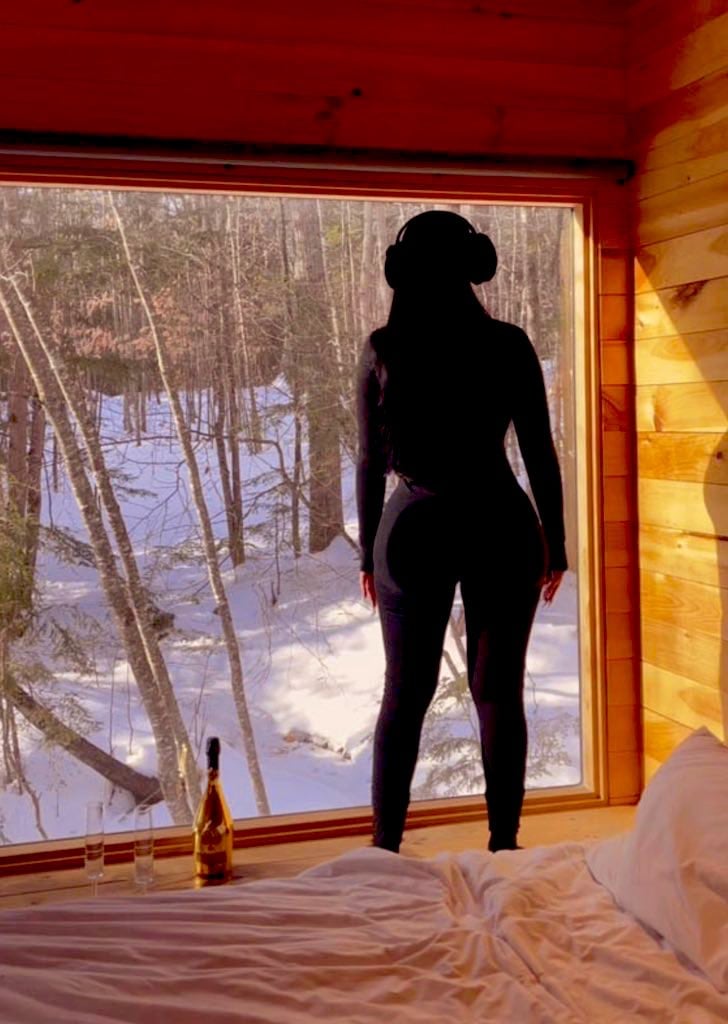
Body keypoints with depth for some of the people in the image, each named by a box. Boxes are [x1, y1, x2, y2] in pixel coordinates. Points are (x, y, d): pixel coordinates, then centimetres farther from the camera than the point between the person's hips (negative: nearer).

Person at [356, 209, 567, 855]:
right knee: (499, 692, 8)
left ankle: (385, 850, 17)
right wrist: (555, 542, 8)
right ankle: (504, 845, 16)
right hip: (498, 527, -1)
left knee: (404, 695, 11)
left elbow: (371, 461, 2)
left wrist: (369, 552, 11)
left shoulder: (381, 351, -2)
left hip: (413, 528, 1)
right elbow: (540, 453, -2)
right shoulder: (507, 346, -5)